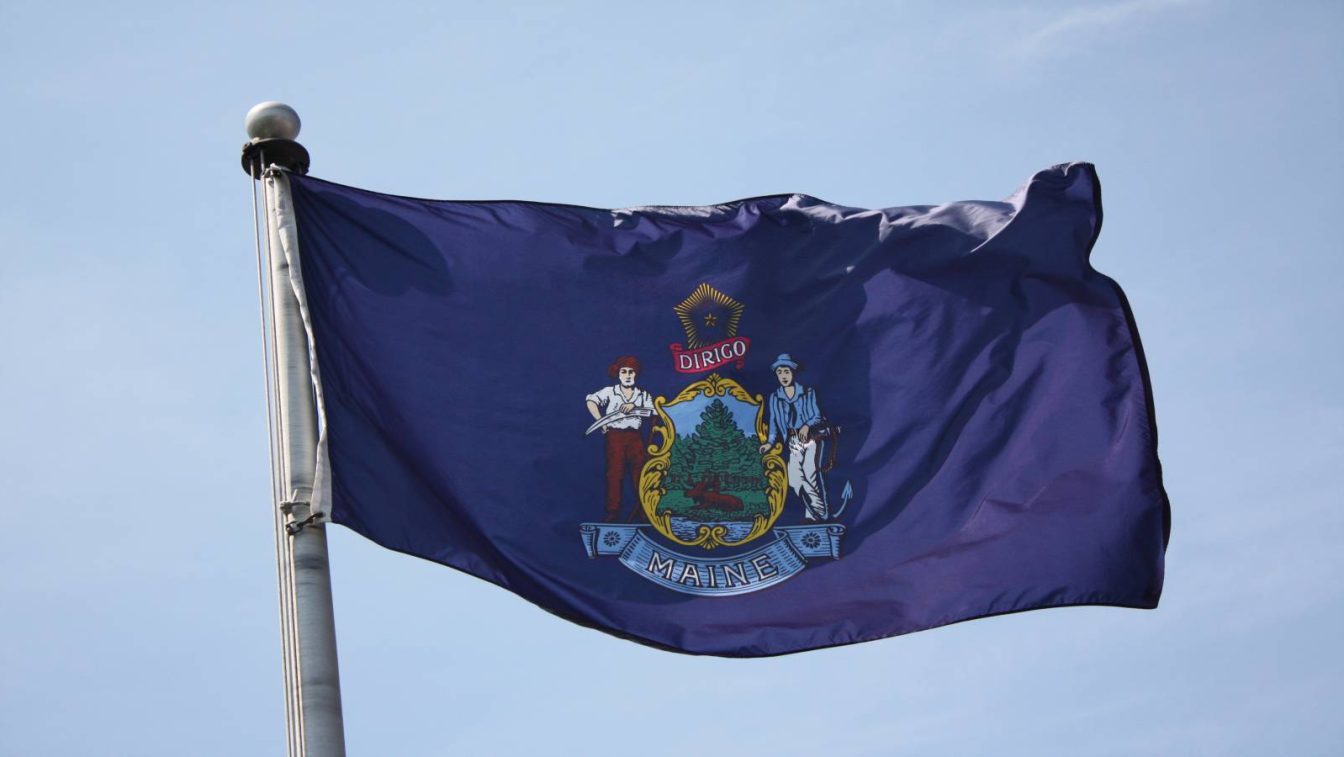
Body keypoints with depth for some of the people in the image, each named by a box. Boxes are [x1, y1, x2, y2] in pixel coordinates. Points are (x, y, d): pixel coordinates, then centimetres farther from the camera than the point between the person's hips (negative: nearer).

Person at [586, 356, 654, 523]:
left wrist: (633, 407, -15)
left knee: (641, 471, -1)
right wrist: (600, 421, -19)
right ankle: (613, 512, 0)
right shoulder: (609, 392, 6)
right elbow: (591, 401, -8)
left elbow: (652, 412, -2)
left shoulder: (643, 395, 14)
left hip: (635, 436, 2)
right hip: (615, 435, -2)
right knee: (614, 472, -3)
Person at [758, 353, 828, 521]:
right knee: (795, 479, -9)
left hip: (810, 438, -3)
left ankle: (819, 514, -13)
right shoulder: (774, 397, 10)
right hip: (793, 442, 3)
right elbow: (774, 422, 11)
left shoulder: (807, 392, 2)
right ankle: (816, 512, 5)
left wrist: (807, 426, -22)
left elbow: (817, 416, -3)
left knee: (810, 473, -18)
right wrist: (770, 442, -2)